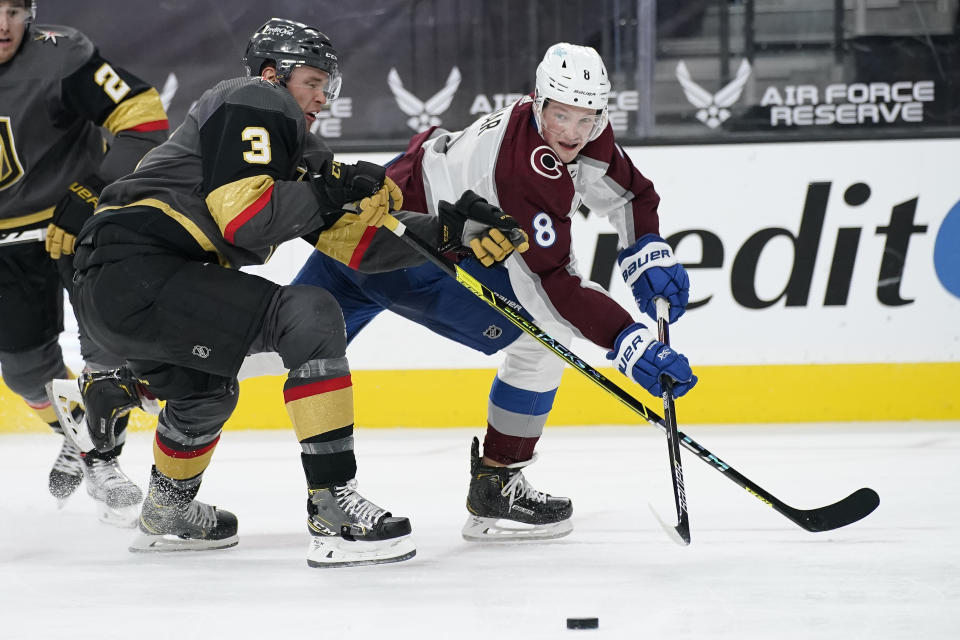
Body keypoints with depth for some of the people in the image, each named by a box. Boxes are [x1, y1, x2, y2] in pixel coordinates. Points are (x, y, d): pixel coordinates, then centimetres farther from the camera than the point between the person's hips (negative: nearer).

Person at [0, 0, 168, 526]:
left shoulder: (58, 58, -23)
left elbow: (142, 117, -25)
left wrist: (95, 192, -28)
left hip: (82, 219, -4)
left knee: (108, 340, -14)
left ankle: (100, 457, 2)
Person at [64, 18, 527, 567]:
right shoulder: (258, 101, -1)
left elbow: (354, 242, 20)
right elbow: (243, 216, -16)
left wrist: (452, 229, 12)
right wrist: (332, 190, -5)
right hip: (137, 269, -11)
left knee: (207, 389, 36)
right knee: (310, 315, -17)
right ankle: (334, 509, -21)